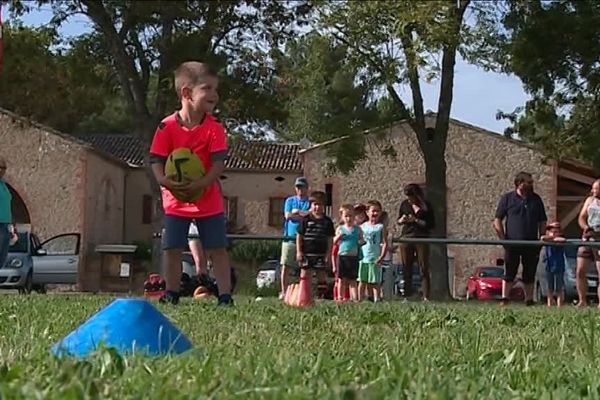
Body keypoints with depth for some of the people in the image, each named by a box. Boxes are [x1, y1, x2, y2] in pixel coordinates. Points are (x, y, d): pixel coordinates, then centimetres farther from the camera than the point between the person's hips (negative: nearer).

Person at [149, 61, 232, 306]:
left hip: (209, 200, 0)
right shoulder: (167, 127, -9)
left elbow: (219, 162, -14)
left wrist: (201, 184, -28)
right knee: (172, 249, 4)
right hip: (176, 200, 0)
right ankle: (171, 295, 18)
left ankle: (225, 295, 4)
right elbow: (156, 160, -8)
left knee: (218, 249, -1)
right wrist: (165, 181, -27)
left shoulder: (214, 128, -9)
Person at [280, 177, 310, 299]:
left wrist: (296, 212, -6)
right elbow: (287, 215, 0)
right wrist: (303, 215, -2)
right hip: (290, 238, 1)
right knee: (285, 266, -4)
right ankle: (283, 292, 1)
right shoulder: (290, 200, 14)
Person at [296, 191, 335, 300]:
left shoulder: (327, 221, 5)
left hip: (321, 254, 1)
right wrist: (299, 251, -4)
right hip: (306, 253, -1)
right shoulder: (306, 219, 2)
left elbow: (330, 239, 7)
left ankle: (322, 295, 9)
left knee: (321, 275, 4)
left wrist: (328, 254, 0)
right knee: (305, 274, 0)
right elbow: (299, 236, 3)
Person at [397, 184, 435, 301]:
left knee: (424, 269, -4)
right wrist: (401, 220, -6)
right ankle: (407, 296, 7)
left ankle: (426, 297, -5)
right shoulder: (404, 204, 7)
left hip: (422, 239, -3)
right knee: (406, 269, 3)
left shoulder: (426, 206, -2)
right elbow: (398, 221, 17)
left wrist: (415, 220, -11)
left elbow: (431, 224, -4)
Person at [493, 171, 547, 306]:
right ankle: (504, 299, -1)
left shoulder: (536, 199, 11)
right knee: (509, 273, -2)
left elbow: (542, 223, 15)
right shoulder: (507, 198, 1)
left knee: (529, 274, 7)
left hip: (531, 243, 3)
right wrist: (503, 239, -6)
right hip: (512, 243, -3)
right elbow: (497, 222, 1)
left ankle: (529, 300, 13)